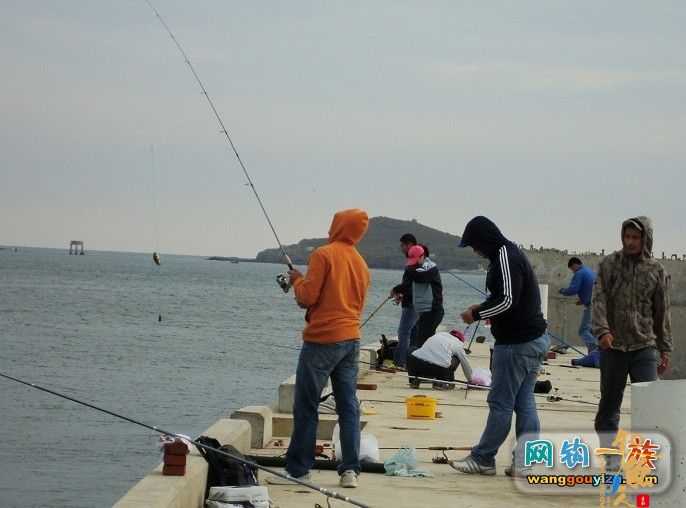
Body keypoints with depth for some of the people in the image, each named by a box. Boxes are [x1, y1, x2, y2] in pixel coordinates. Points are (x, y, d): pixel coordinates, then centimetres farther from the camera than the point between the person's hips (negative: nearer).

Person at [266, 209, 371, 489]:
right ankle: (350, 470, 3)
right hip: (351, 339, 7)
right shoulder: (361, 264, 12)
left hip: (322, 339, -7)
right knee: (348, 406, 6)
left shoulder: (324, 255, -9)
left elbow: (308, 295, -14)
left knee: (306, 407, -1)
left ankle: (298, 470, 2)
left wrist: (297, 280, 7)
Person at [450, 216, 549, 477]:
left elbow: (507, 300, -22)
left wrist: (476, 314, -10)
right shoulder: (511, 253, 17)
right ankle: (526, 462, 10)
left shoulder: (505, 258, -15)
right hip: (535, 340, 10)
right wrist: (482, 308, 13)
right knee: (524, 402, 9)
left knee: (501, 403, -2)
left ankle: (482, 459, 4)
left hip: (516, 344, -10)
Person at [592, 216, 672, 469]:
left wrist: (665, 349, 10)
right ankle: (612, 455, 15)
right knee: (609, 403, 5)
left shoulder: (657, 271, 7)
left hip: (645, 347, 0)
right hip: (613, 347, 0)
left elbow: (662, 313, 12)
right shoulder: (609, 264, 3)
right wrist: (602, 330, -21)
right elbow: (598, 300, -5)